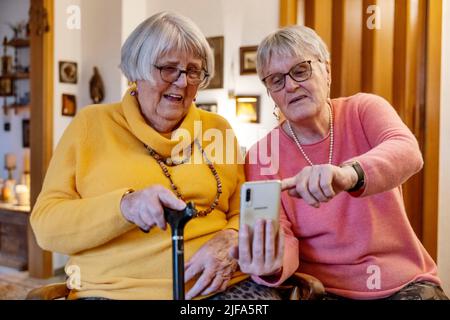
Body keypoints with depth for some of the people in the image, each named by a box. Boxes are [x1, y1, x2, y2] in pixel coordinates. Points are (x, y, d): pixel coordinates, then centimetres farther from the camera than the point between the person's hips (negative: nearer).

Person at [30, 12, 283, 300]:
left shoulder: (218, 129, 11)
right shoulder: (92, 123, 4)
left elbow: (246, 212, 12)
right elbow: (46, 224, -3)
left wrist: (232, 241, -11)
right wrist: (123, 206, -20)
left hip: (218, 286, 3)